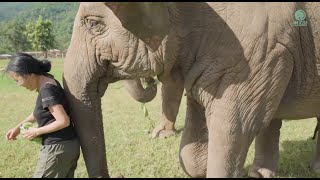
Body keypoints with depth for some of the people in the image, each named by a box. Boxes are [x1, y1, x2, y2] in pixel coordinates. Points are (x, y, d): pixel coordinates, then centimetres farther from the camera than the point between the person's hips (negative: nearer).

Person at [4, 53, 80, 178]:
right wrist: (19, 127, 17)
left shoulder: (47, 89, -22)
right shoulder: (47, 82, 6)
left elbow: (63, 121, -25)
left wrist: (36, 132, -13)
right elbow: (41, 110, 21)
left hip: (58, 148, -9)